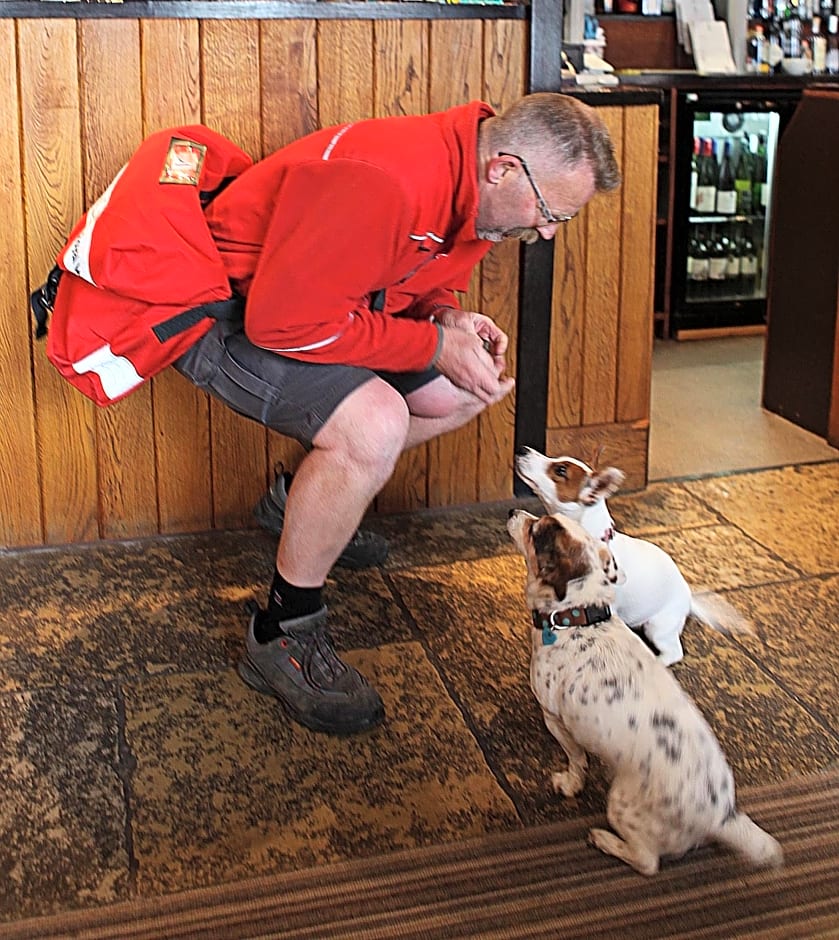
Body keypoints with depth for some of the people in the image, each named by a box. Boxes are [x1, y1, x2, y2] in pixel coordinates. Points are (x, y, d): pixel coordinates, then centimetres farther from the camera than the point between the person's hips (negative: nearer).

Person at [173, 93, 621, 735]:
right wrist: (434, 344, -27)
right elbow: (285, 318, -34)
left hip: (318, 295, 10)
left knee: (460, 393, 7)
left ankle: (307, 500, 23)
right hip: (228, 314, -9)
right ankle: (282, 635, -14)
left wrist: (449, 317, -11)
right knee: (373, 423, -32)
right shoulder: (388, 181, -34)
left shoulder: (471, 190, -3)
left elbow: (425, 280, 14)